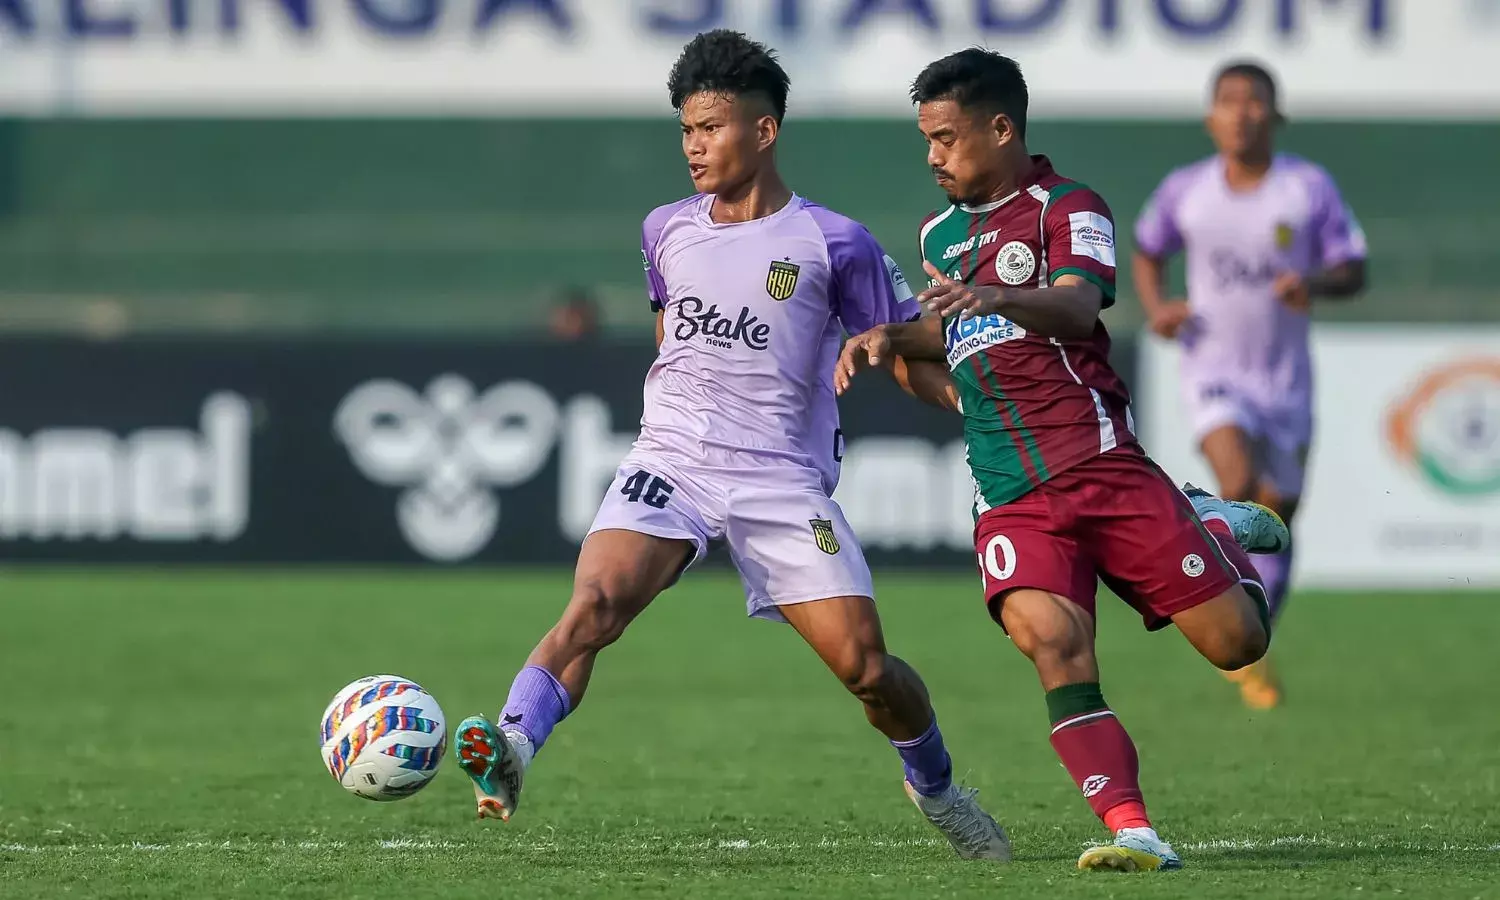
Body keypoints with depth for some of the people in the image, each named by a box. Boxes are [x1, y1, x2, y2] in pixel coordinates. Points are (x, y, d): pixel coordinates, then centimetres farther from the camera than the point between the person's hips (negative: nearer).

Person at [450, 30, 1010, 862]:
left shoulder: (831, 245, -2)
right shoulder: (666, 233, 11)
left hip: (784, 481, -2)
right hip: (670, 465, 2)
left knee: (865, 668, -7)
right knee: (595, 603, -27)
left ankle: (934, 785, 21)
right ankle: (510, 751, -39)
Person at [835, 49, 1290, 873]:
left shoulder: (1066, 208, -1)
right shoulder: (940, 233, 20)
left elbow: (1077, 309, -22)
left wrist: (997, 297, -42)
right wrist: (891, 339, 18)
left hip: (1100, 462, -4)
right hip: (1010, 496, 4)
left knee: (1235, 641, -5)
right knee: (1051, 639, -25)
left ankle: (1221, 531, 29)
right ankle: (1130, 831, -27)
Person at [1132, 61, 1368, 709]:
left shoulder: (1310, 187, -4)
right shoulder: (1185, 190, -2)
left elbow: (1353, 271, -1)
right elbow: (1147, 253, 16)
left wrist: (1314, 284, -23)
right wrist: (1156, 307, -3)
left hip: (1285, 376, 2)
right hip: (1214, 370, -2)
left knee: (1277, 514, 7)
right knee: (1240, 490, -24)